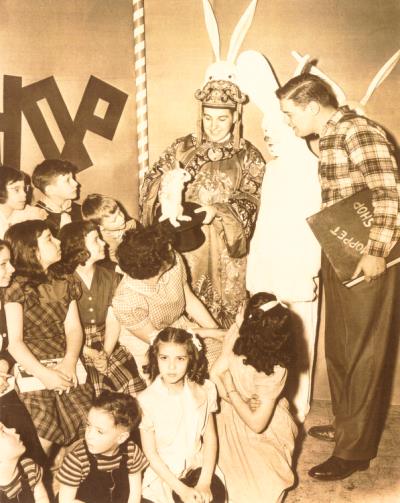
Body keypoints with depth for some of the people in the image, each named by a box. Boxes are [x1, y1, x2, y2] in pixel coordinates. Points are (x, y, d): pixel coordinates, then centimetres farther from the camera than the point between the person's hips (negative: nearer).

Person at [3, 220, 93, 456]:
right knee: (42, 444, -10)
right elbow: (14, 342, -8)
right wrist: (44, 374, -18)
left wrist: (69, 362, -13)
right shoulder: (16, 289, -3)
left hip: (68, 369, 5)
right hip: (34, 374, -5)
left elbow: (74, 328, 5)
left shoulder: (65, 284, 15)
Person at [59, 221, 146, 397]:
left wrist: (105, 353, -14)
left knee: (135, 388, -14)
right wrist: (89, 353, -15)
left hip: (106, 346, 4)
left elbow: (113, 321, 0)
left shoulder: (110, 277, 8)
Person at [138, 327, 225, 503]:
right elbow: (150, 453, -11)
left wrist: (205, 482, -14)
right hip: (163, 472, -3)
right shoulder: (147, 400, -15)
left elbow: (210, 437, -3)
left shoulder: (203, 390, -5)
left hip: (197, 464, 3)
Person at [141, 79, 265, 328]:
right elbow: (154, 178, 3)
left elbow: (251, 199, -5)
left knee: (225, 311, 1)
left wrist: (218, 210, -22)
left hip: (225, 248, -1)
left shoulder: (248, 155, 3)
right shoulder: (184, 146, 9)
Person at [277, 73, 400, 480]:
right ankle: (344, 425, 37)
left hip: (366, 262, -9)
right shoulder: (328, 137, 12)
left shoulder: (357, 130, -15)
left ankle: (355, 449, 13)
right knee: (337, 349, 19)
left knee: (362, 355, 1)